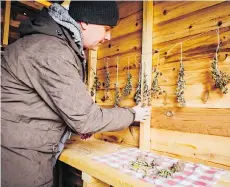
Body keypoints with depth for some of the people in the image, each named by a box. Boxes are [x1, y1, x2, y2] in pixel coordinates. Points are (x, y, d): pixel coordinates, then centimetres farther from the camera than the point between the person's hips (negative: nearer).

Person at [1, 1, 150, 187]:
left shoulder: (61, 44, 6)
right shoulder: (52, 52, -26)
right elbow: (84, 118, -24)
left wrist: (81, 125, 5)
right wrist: (132, 114, -12)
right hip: (19, 153, -9)